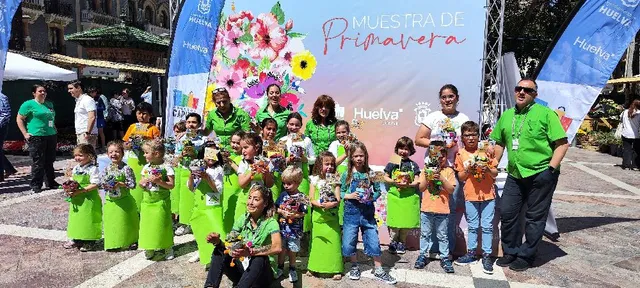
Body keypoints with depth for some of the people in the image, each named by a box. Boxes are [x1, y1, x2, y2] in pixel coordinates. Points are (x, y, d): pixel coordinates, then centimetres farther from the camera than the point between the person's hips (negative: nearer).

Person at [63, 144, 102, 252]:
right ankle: (76, 239, 29)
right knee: (76, 218, 14)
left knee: (88, 218, -1)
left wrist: (79, 191, -23)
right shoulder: (75, 168, 9)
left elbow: (95, 185, -20)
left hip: (89, 199, -7)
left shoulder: (93, 169, -14)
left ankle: (90, 242, 11)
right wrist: (69, 189, -3)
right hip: (76, 200, 7)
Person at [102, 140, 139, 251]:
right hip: (110, 201, 4)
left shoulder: (126, 168, -11)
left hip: (123, 201, -4)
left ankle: (132, 241, 20)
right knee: (111, 222, 9)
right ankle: (113, 242, 23)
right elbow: (102, 183, 10)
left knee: (125, 221, 5)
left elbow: (132, 184, -12)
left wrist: (120, 184, -22)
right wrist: (106, 185, -11)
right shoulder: (107, 169, 4)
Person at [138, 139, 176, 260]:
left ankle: (168, 248, 16)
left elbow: (171, 185, -11)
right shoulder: (146, 167, 8)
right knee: (147, 224, 7)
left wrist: (159, 182, -23)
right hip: (147, 200, 5)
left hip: (161, 201, -5)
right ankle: (149, 249, 21)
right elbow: (140, 183, 13)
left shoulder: (166, 167, -9)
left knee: (162, 224, 1)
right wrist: (143, 182, -9)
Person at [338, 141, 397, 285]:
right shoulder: (347, 175, -3)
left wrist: (372, 197, -16)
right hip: (351, 211, 0)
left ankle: (378, 270, 19)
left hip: (368, 211, 1)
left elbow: (378, 191, 3)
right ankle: (355, 266, 30)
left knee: (373, 240, 3)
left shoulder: (370, 173, 0)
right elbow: (340, 193, 1)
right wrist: (349, 196, -17)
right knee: (348, 242, 5)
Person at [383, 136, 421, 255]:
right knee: (395, 220, -3)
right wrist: (394, 182, -11)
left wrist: (408, 184, -16)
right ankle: (393, 242, 16)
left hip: (409, 196, 1)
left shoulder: (413, 165, 5)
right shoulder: (392, 163, 4)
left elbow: (416, 181, 2)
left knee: (406, 221, 5)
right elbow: (386, 177, 7)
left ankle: (402, 243, 23)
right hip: (394, 196, -1)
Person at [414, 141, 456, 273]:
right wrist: (427, 178, -16)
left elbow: (451, 189, -7)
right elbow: (421, 188, 0)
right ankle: (423, 255, 24)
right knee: (425, 234, 12)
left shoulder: (448, 171, 0)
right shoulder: (426, 170, 3)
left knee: (442, 236, 10)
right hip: (426, 209, 1)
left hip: (442, 210, -1)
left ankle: (445, 258, 20)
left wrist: (442, 178, -19)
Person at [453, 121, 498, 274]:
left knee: (487, 226, 4)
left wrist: (488, 169, -15)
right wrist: (468, 169, -16)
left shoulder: (486, 150, 2)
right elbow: (460, 177, 2)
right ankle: (471, 253, 21)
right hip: (471, 195, 0)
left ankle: (487, 255, 12)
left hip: (488, 194, 0)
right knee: (473, 226, 10)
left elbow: (495, 173, 5)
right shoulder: (461, 154, 1)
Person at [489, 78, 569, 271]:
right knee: (507, 213, 9)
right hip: (515, 175, 6)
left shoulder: (546, 114, -8)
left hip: (541, 174, -5)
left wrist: (551, 169, -17)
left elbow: (562, 143, -10)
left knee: (535, 217, 6)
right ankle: (510, 252, 27)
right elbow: (500, 143, 18)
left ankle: (526, 256, 21)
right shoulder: (507, 115, 10)